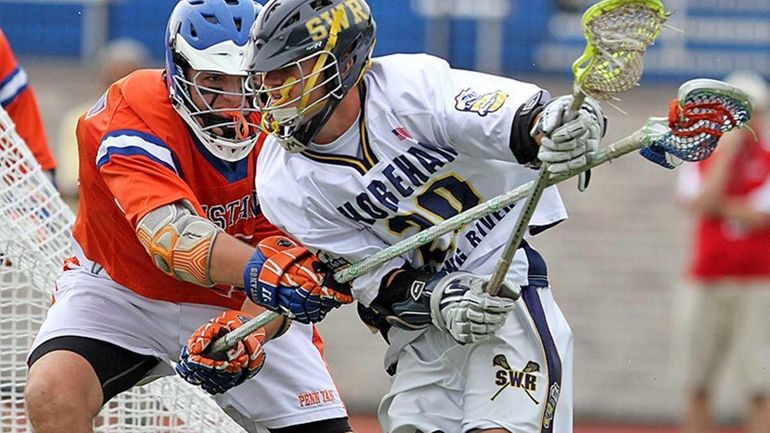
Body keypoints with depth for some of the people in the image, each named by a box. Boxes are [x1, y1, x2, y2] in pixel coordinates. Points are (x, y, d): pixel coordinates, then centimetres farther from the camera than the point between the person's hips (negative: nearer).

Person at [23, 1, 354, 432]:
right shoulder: (128, 117, -28)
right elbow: (173, 238, -43)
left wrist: (250, 330, -42)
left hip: (242, 305, 3)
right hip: (124, 293, -3)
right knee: (53, 393, -30)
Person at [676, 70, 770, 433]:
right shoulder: (702, 160, 9)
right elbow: (701, 205, -10)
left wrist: (718, 204, -5)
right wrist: (729, 148, -8)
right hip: (705, 281, 3)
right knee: (697, 385, 5)